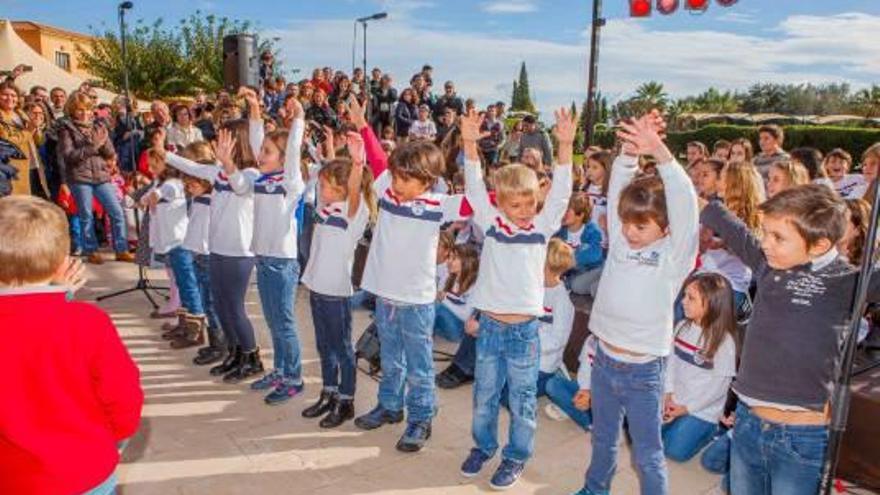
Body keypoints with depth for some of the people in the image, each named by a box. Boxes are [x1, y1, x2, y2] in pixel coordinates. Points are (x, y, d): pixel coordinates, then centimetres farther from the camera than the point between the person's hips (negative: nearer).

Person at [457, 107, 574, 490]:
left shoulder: (542, 226, -1)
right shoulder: (491, 223, 0)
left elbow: (560, 193, -12)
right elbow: (474, 188, -9)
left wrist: (565, 146, -24)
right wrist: (470, 145, -21)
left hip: (525, 328, -1)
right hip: (489, 325, 1)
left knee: (522, 399, 12)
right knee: (484, 395, 17)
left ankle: (517, 455, 30)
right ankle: (483, 445, 38)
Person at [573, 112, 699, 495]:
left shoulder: (675, 253, -11)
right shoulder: (620, 240, 0)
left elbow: (685, 203, -26)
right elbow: (618, 184, -7)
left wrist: (660, 152, -34)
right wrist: (631, 151, -23)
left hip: (643, 370, -5)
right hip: (604, 359, 5)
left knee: (647, 454, 10)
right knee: (603, 439, 24)